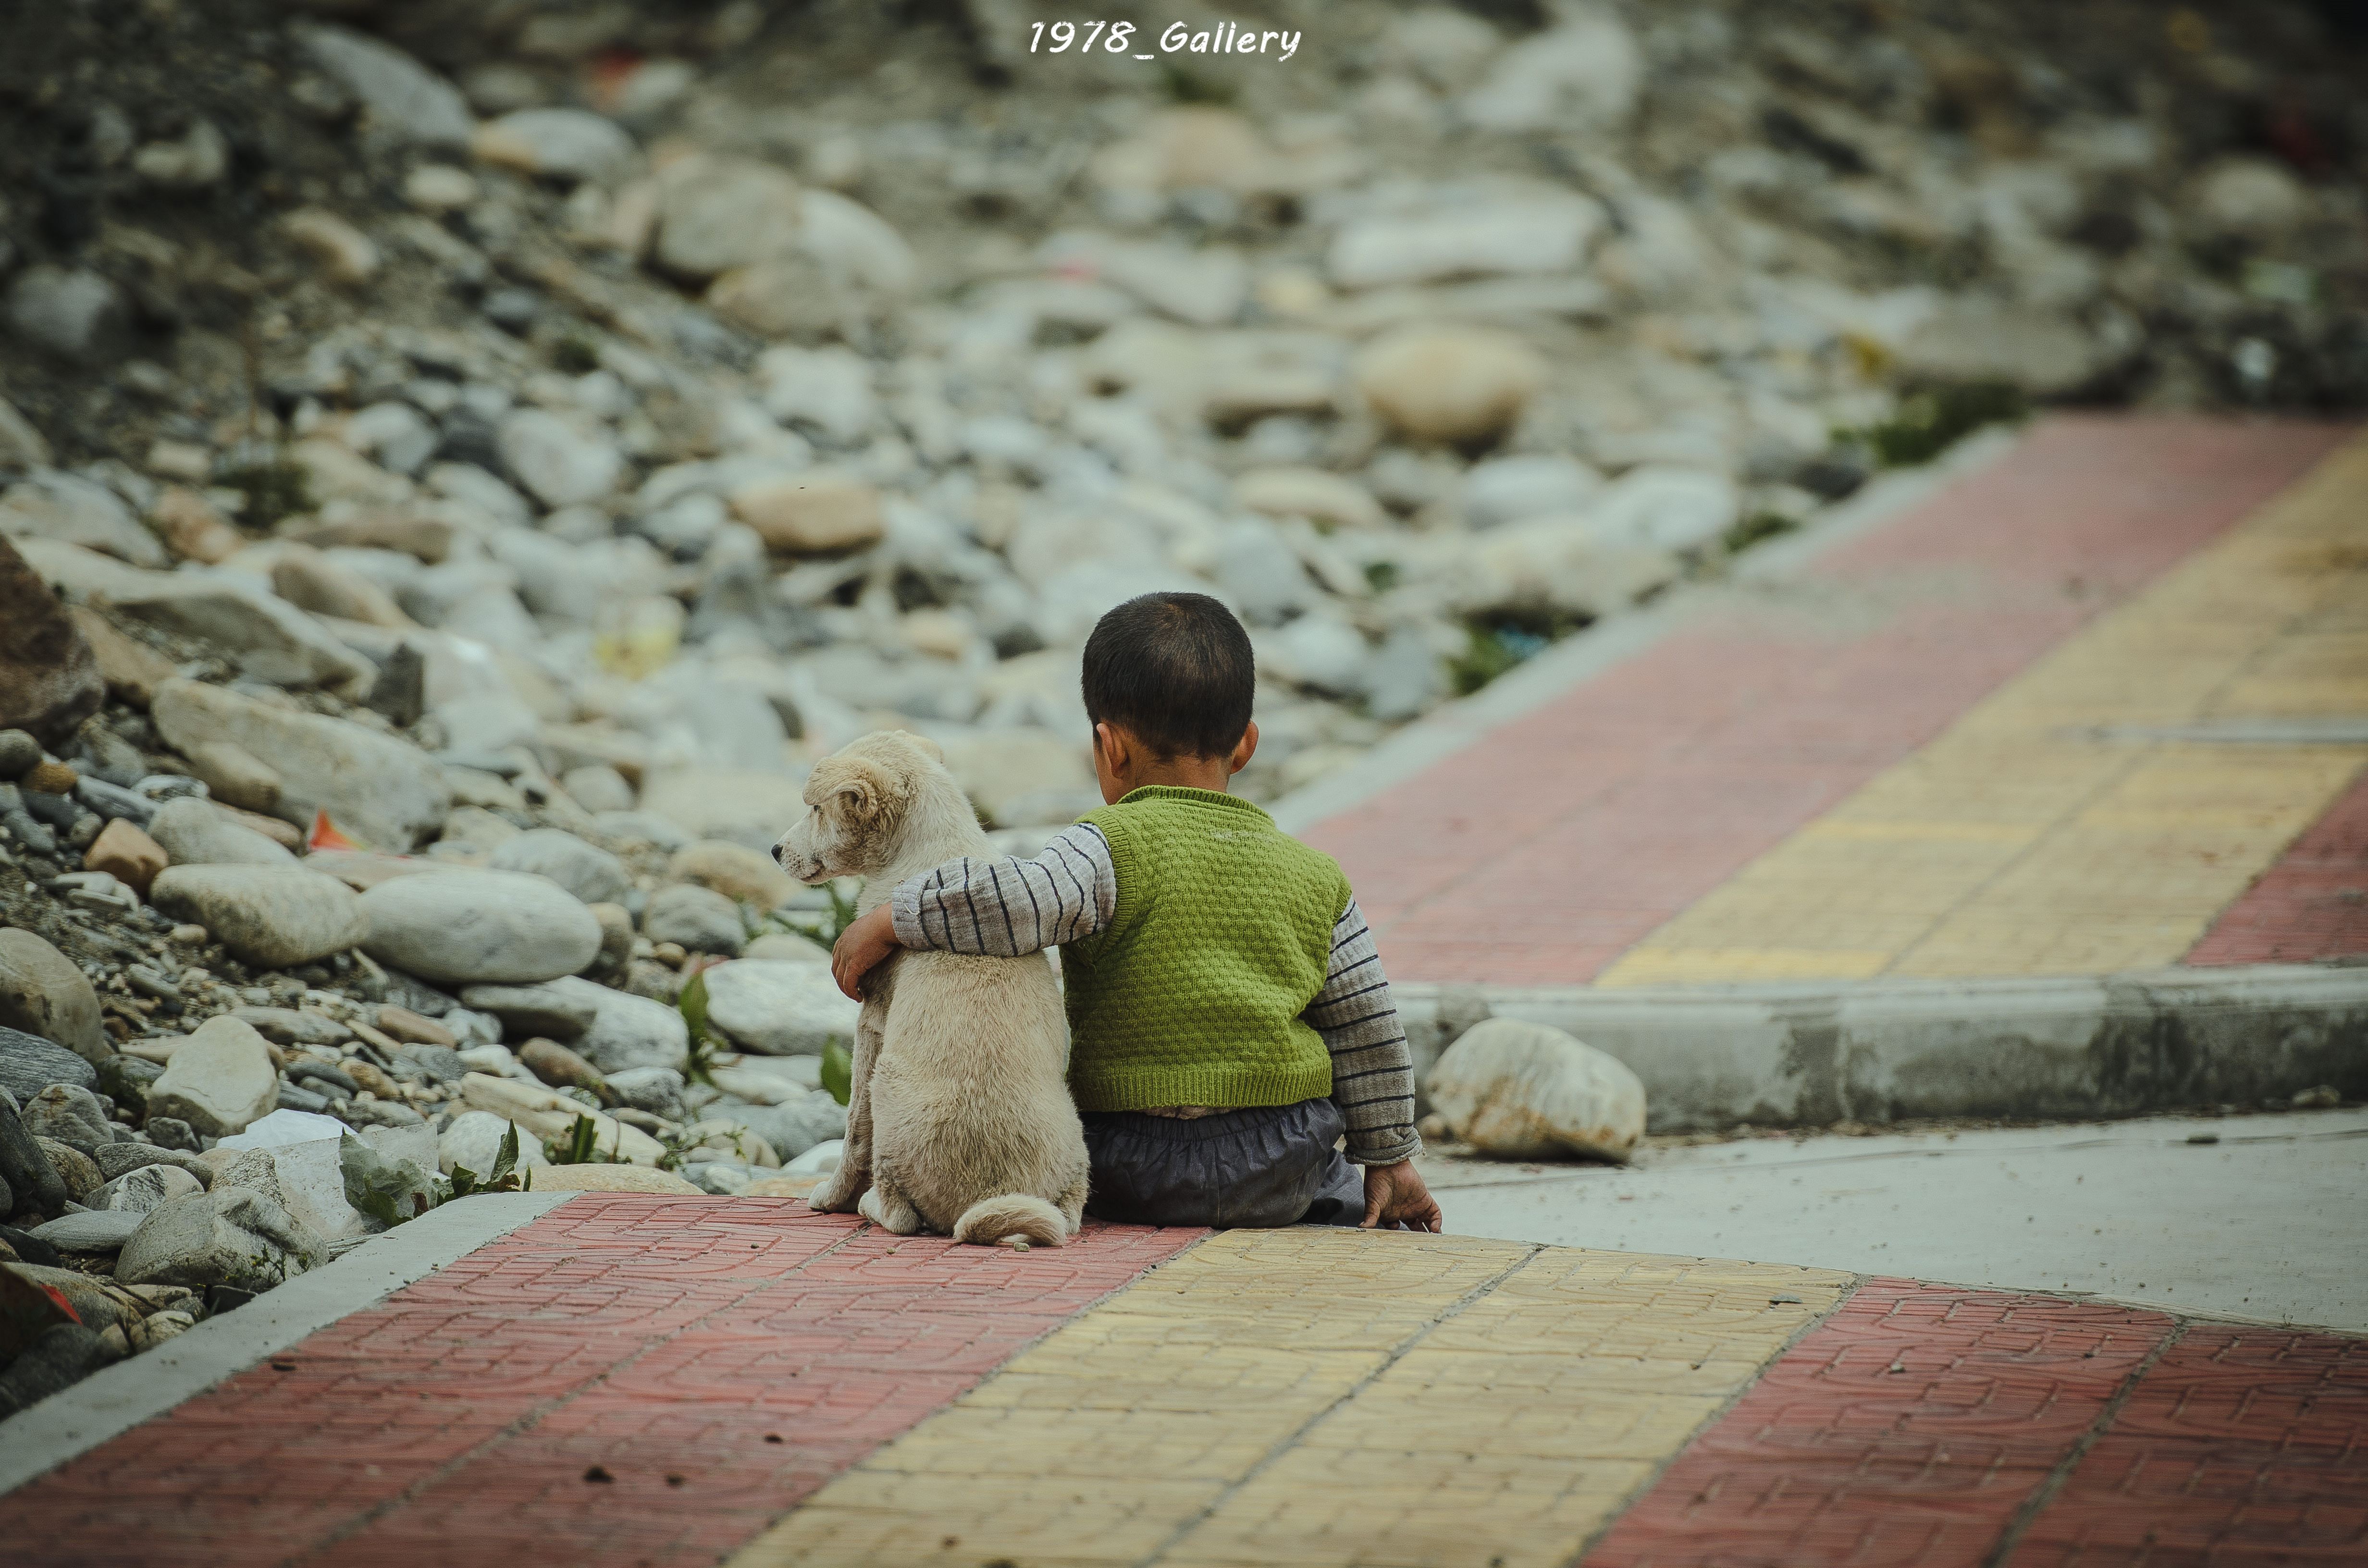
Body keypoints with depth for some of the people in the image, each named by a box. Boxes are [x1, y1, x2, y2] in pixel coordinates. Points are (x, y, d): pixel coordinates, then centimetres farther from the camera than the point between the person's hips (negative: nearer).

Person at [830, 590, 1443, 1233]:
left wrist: (889, 922, -18)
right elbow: (1366, 1030, 8)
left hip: (1137, 1176, -4)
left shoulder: (1114, 849, -11)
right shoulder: (1313, 876, 5)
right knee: (1349, 1195, 34)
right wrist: (1390, 1160, 18)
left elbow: (1018, 902, -31)